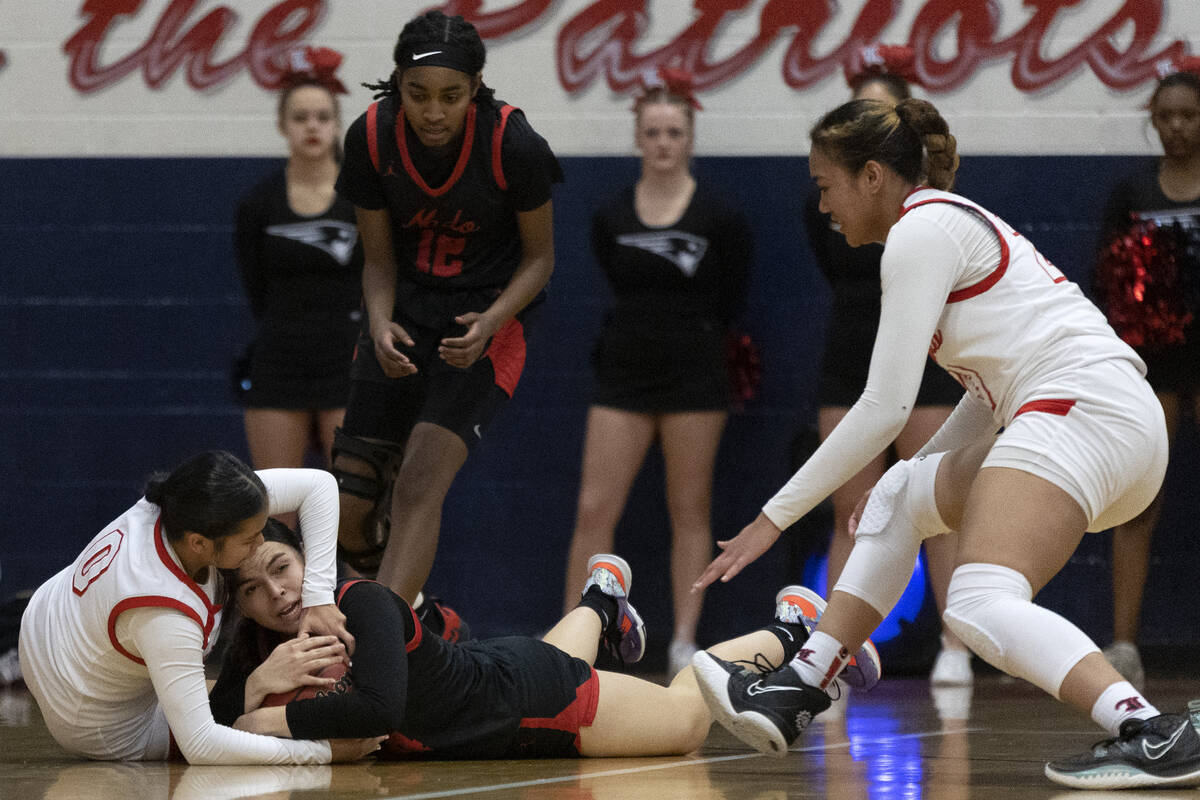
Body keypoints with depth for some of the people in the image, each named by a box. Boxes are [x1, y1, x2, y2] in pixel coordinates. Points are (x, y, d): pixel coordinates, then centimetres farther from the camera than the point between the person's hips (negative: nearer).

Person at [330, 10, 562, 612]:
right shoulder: (371, 138, -13)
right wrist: (380, 324, -21)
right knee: (350, 515, -3)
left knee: (420, 484, -23)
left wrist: (490, 322, -23)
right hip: (405, 308, 4)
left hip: (490, 313, -4)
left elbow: (538, 257, -6)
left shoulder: (514, 145, -20)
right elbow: (378, 259, -1)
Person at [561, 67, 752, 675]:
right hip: (624, 373, 2)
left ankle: (684, 642, 10)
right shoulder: (610, 220, 2)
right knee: (594, 510, -3)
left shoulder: (719, 218, -5)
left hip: (694, 375, -2)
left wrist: (684, 329, 7)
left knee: (690, 511, 4)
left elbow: (729, 304, 3)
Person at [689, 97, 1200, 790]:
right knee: (899, 497, 22)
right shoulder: (957, 221, 26)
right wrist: (919, 480, 34)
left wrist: (777, 515, -3)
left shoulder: (922, 231, -3)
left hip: (1084, 412, -11)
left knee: (981, 607, -24)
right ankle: (799, 691, 20)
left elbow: (885, 408, -8)